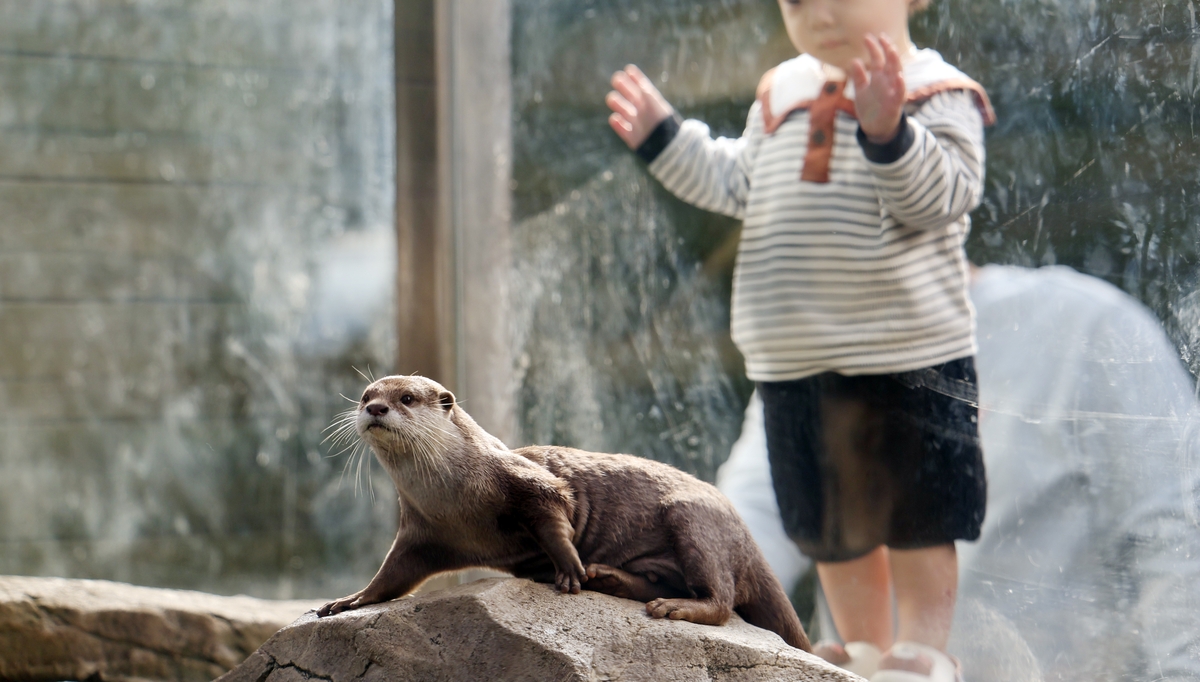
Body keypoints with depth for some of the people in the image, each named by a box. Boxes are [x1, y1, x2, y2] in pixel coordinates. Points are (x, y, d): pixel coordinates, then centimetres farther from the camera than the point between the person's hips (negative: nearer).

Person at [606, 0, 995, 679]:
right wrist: (662, 137, 13)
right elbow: (735, 184, 20)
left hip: (908, 356, -6)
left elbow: (938, 197, -24)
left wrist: (888, 131, -38)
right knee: (833, 526, 17)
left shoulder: (937, 94, -9)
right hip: (793, 362, 6)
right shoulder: (782, 95, 10)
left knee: (916, 519, 3)